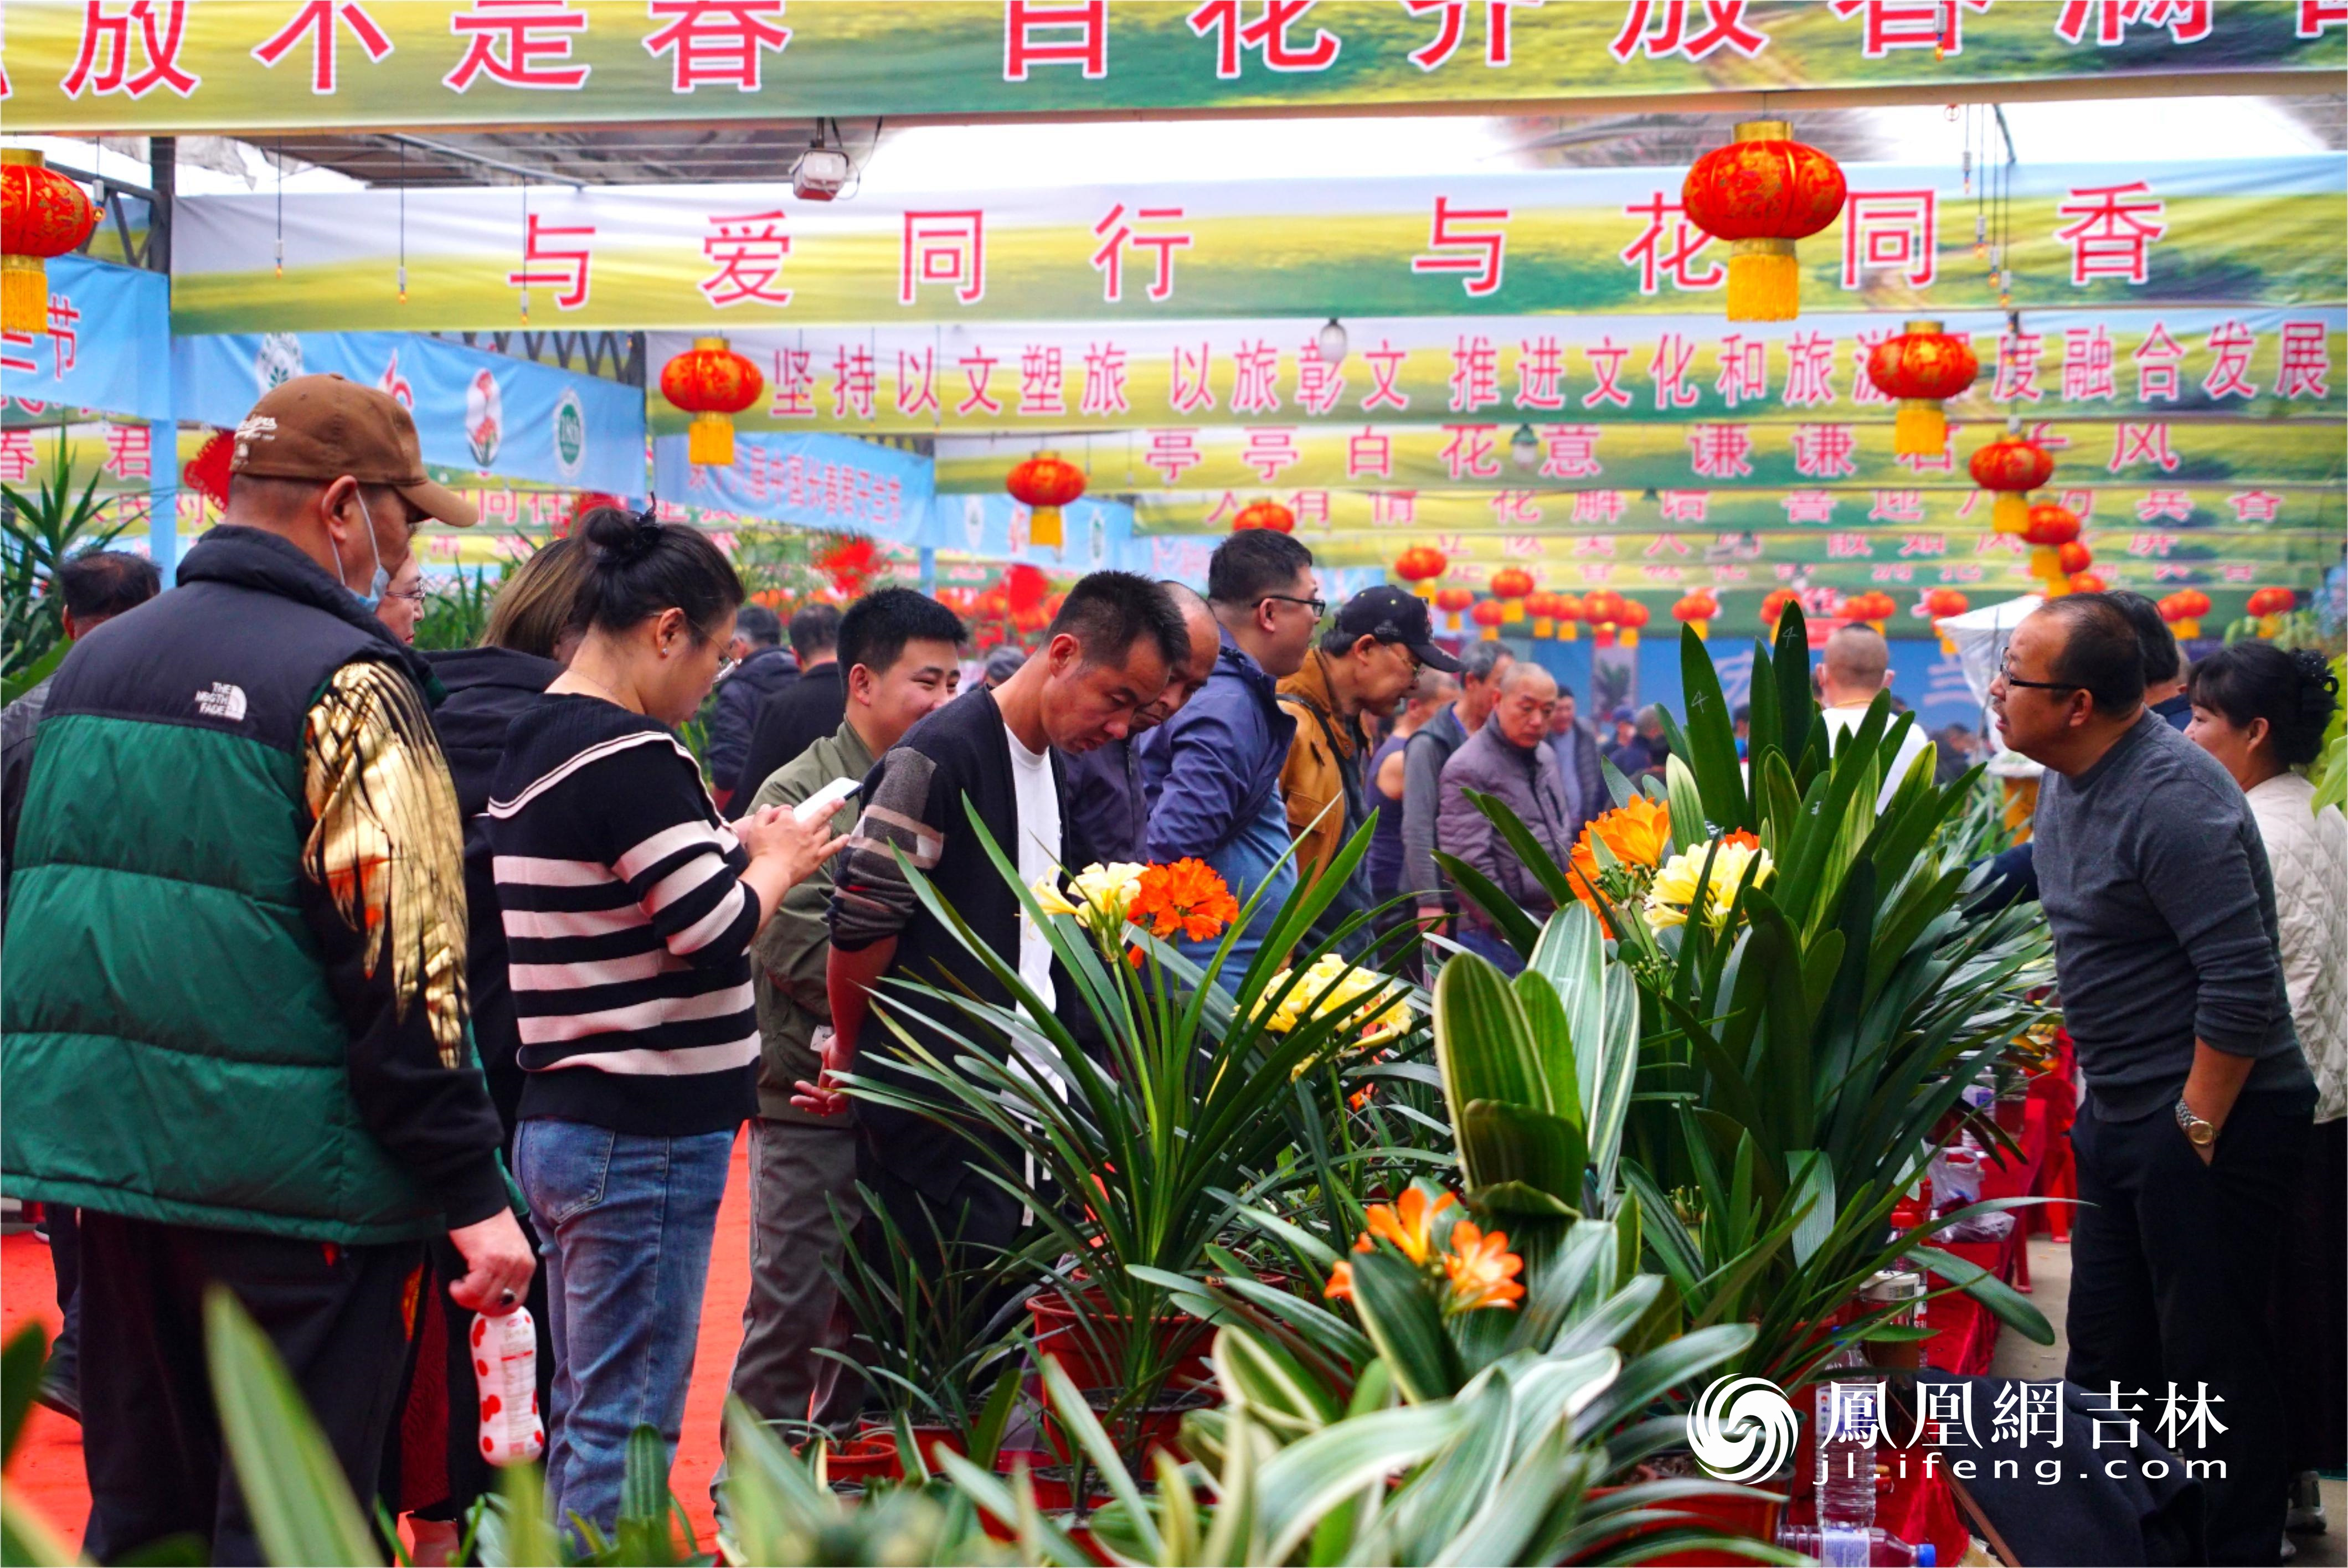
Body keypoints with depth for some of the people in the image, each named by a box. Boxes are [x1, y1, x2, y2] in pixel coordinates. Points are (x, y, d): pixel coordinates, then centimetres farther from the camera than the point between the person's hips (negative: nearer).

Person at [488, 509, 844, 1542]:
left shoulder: (535, 743, 12)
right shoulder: (632, 758, -18)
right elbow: (719, 937, -19)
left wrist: (732, 851, 9)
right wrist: (777, 863, -2)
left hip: (562, 1121, 10)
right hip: (647, 1136, -10)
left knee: (583, 1415, 17)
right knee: (626, 1429, -2)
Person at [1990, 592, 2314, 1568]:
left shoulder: (2172, 799, -23)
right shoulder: (2068, 783, 6)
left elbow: (2243, 982, -26)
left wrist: (2197, 1129, -21)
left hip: (2211, 1119, -9)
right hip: (2119, 1112, 9)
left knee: (2213, 1358, 1)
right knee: (2107, 1349, 18)